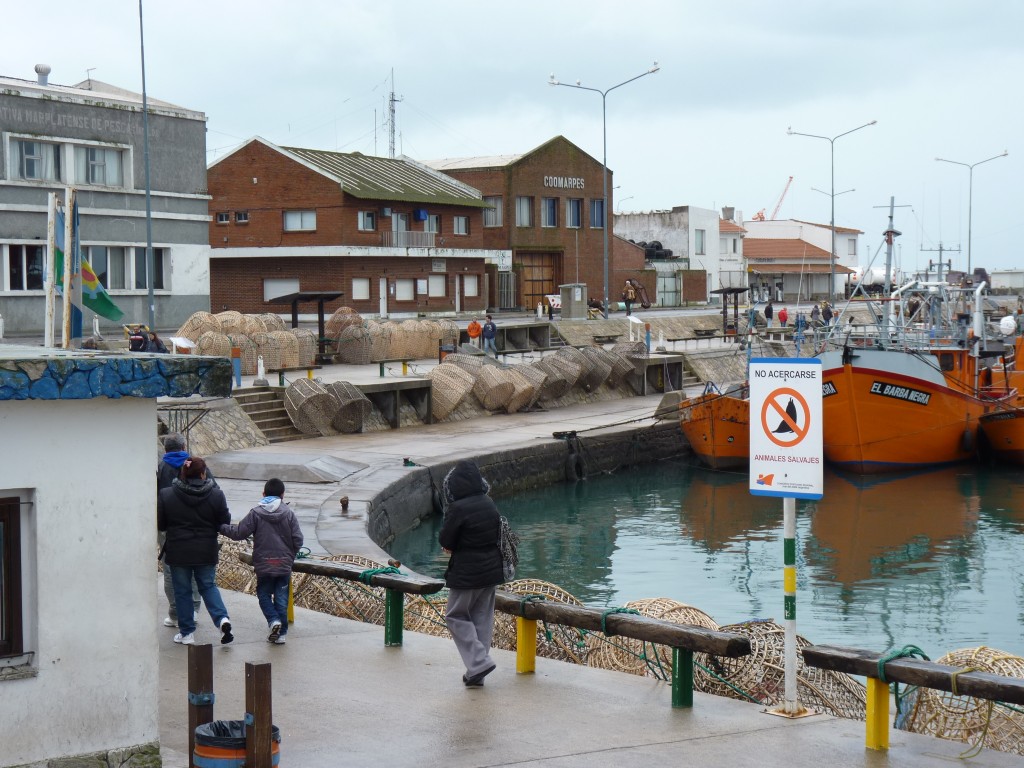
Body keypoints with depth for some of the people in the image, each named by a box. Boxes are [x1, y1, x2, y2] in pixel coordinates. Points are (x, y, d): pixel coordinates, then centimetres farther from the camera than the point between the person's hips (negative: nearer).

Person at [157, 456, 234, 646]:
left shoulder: (166, 495, -9)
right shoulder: (216, 495, -8)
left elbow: (159, 524, -3)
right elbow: (225, 521, -1)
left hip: (178, 553, -1)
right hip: (206, 552, 1)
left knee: (182, 591, 11)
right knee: (208, 586, 17)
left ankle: (187, 633, 14)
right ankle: (222, 619, -4)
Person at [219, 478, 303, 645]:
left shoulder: (256, 513, -6)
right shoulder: (289, 513, -2)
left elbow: (239, 533, -6)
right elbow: (298, 539, -3)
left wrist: (221, 528, 9)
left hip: (263, 564, -1)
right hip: (284, 564, 1)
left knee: (264, 595, 14)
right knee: (281, 598, 9)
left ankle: (274, 620, -8)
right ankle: (281, 633, 9)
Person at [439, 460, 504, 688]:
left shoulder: (458, 509, -20)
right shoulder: (489, 504, 3)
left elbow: (445, 542, -14)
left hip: (466, 573, -7)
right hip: (491, 570, 7)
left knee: (456, 617, 8)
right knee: (483, 618, 13)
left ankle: (479, 662, -5)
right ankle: (476, 673, 18)